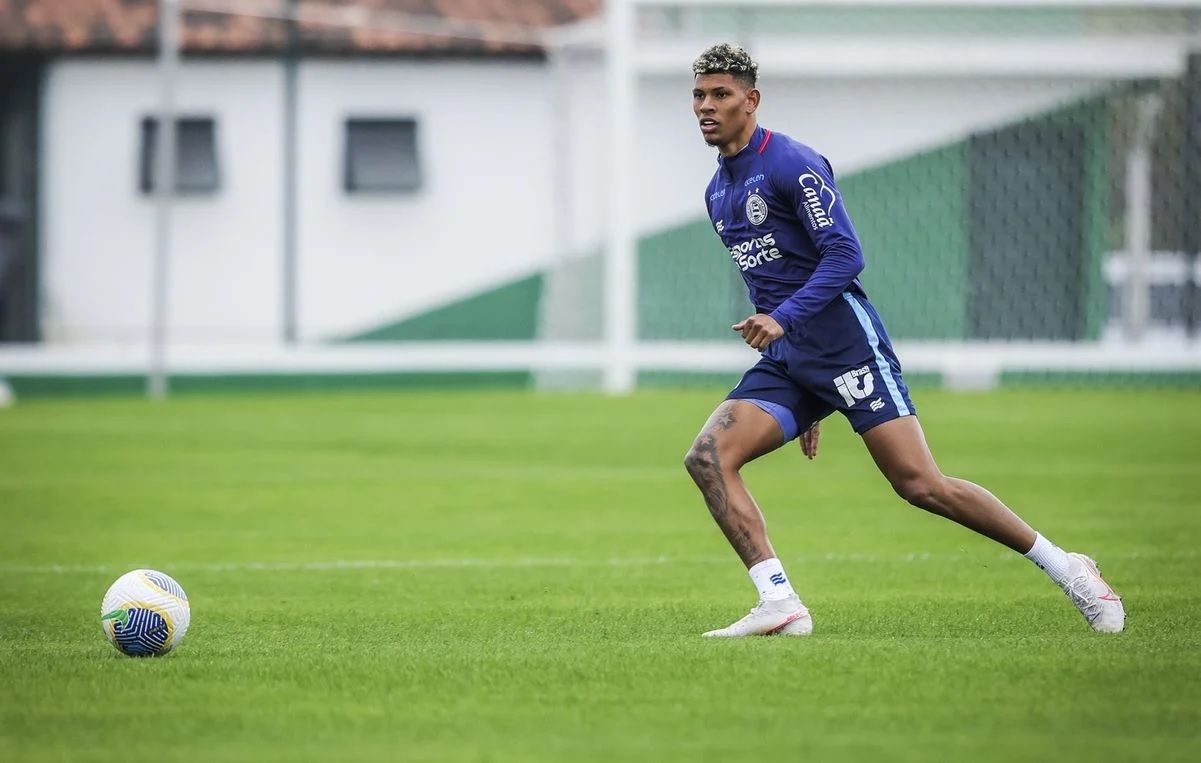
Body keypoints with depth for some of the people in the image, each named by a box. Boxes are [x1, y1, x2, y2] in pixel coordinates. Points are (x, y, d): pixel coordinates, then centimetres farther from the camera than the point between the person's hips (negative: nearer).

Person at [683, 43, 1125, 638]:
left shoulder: (791, 164, -8)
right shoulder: (717, 194, 17)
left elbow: (845, 254, -15)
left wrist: (783, 318, -27)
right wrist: (804, 405, 28)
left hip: (843, 342, -8)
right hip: (783, 359, 8)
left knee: (920, 485, -12)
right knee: (707, 455, -14)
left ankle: (1064, 568, 1)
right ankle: (779, 605, -18)